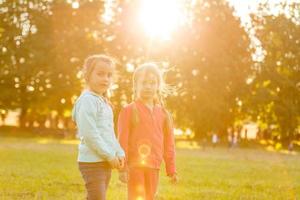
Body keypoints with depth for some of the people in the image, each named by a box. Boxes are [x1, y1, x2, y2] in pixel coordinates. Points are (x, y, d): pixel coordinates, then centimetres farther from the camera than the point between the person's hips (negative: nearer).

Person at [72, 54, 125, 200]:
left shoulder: (104, 103, 18)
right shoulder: (87, 100, -14)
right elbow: (90, 134, -20)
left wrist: (119, 153, 7)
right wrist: (110, 155, -17)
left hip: (105, 162, 10)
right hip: (92, 162, -10)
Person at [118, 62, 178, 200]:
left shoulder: (163, 113, 11)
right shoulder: (129, 111, -2)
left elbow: (169, 144, 13)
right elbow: (122, 141, -6)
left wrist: (172, 170, 11)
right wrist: (123, 168, -11)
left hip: (153, 167, 5)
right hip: (135, 165, -5)